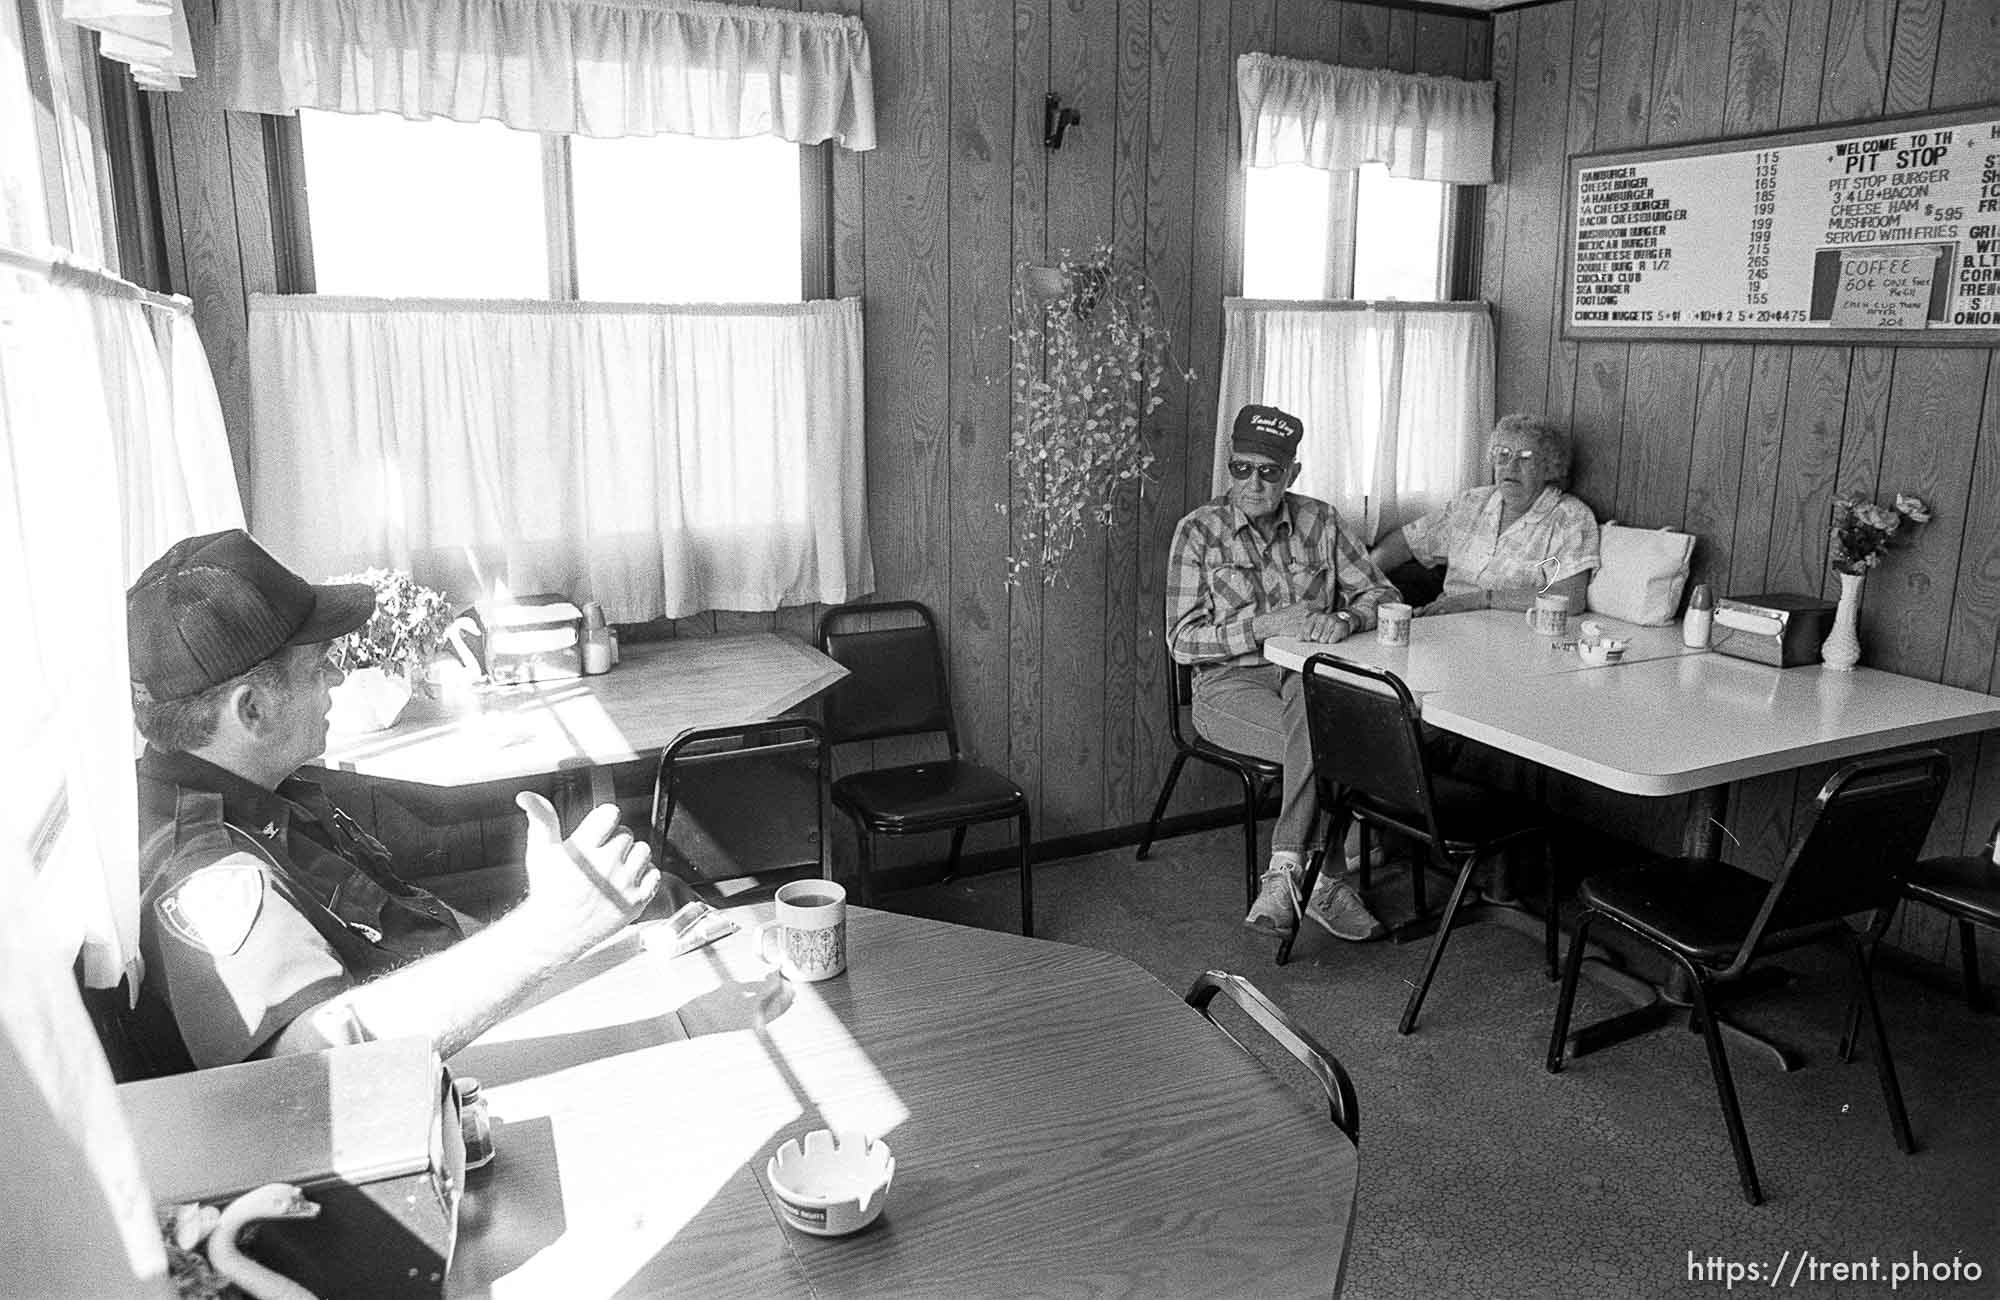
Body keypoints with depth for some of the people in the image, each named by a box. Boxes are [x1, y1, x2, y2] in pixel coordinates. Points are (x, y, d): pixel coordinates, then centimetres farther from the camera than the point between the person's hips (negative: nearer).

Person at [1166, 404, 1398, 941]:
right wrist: (1263, 626, -19)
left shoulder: (1318, 521, 9)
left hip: (1306, 673, 3)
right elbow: (1182, 640, -6)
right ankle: (1324, 881, -22)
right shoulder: (1199, 530, -2)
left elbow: (1380, 592, 8)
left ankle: (1286, 870, -28)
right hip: (1230, 682, -3)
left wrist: (1345, 619, -15)